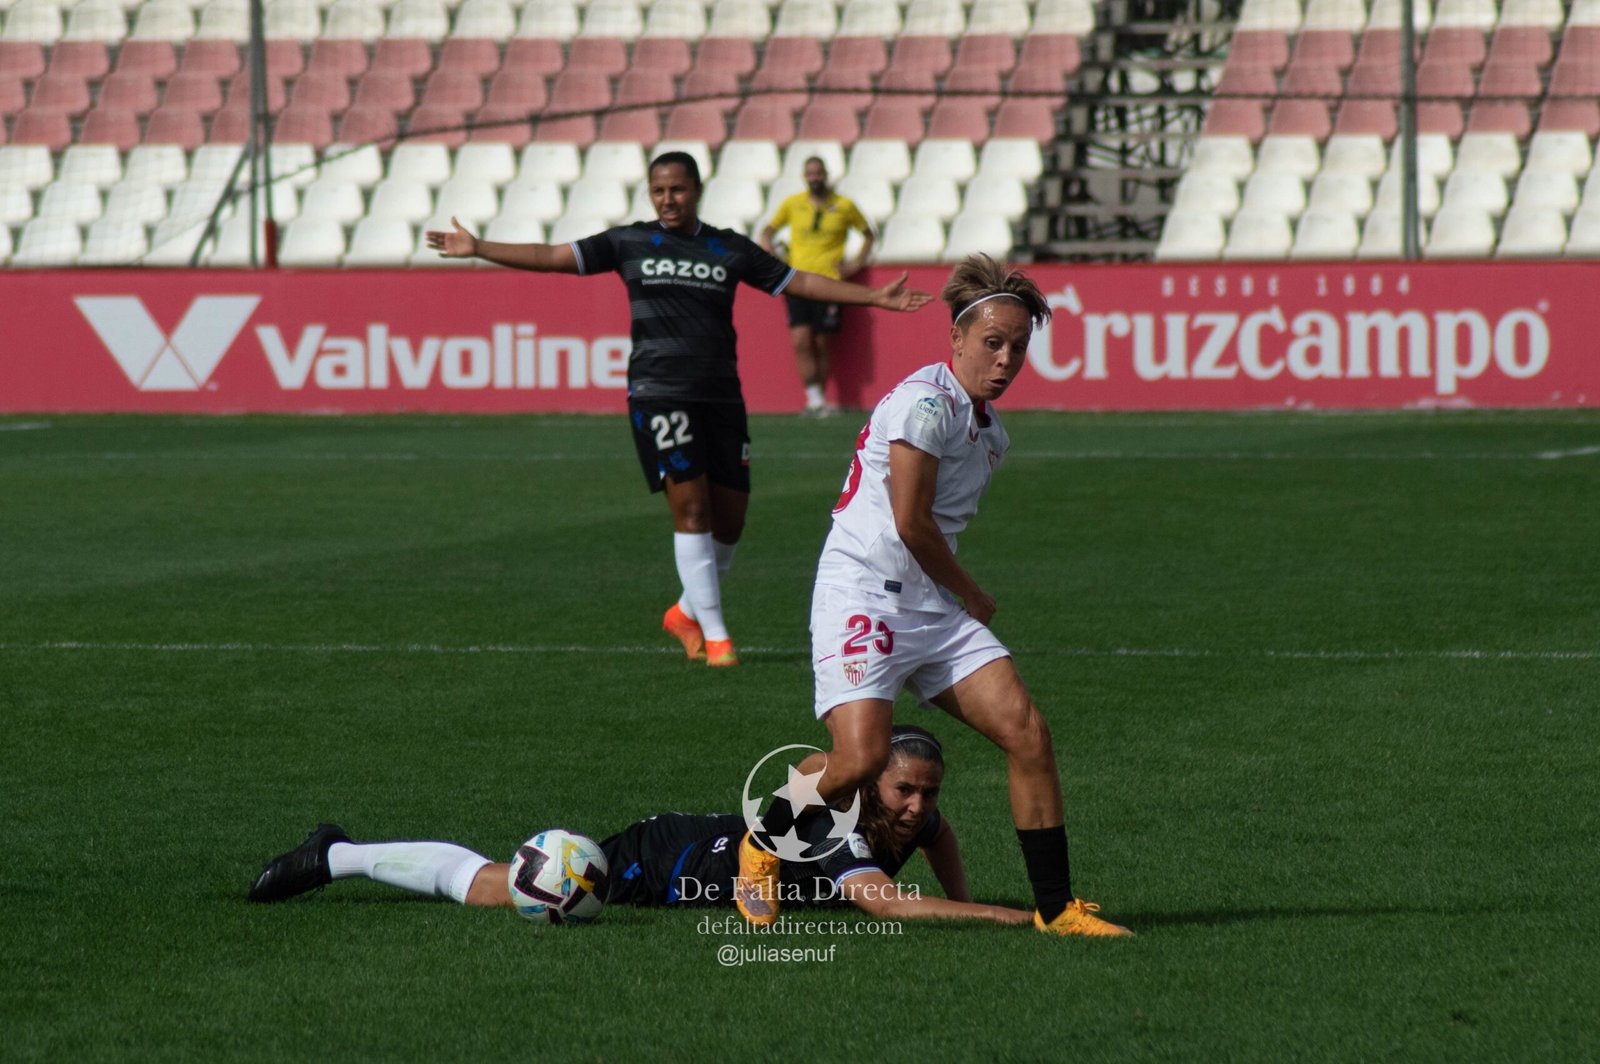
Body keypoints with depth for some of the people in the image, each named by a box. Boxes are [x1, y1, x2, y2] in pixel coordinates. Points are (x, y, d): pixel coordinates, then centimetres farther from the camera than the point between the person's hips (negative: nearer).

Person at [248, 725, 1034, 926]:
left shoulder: (909, 822, -10)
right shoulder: (837, 837, -37)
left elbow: (939, 832, 18)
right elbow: (890, 904, -56)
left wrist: (963, 898, 3)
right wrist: (1002, 919, -57)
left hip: (701, 843, 8)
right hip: (656, 863, -8)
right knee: (496, 888, -5)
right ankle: (336, 858, 14)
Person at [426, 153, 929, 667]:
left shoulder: (730, 249, 11)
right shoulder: (629, 242, 6)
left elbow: (800, 281, 15)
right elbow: (552, 257, 6)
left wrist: (875, 297, 11)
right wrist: (477, 248, 0)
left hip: (721, 394, 3)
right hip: (658, 392, -3)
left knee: (730, 517, 4)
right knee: (690, 505, -11)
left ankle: (688, 611, 28)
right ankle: (715, 635, -6)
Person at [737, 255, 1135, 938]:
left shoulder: (990, 428, 16)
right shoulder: (926, 400, -13)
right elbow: (910, 521, -15)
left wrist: (964, 600, 7)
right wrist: (972, 594, -2)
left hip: (934, 606, 9)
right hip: (863, 593, -9)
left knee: (1027, 732, -6)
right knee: (861, 756, -23)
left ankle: (1055, 906, 1)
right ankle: (762, 844, 7)